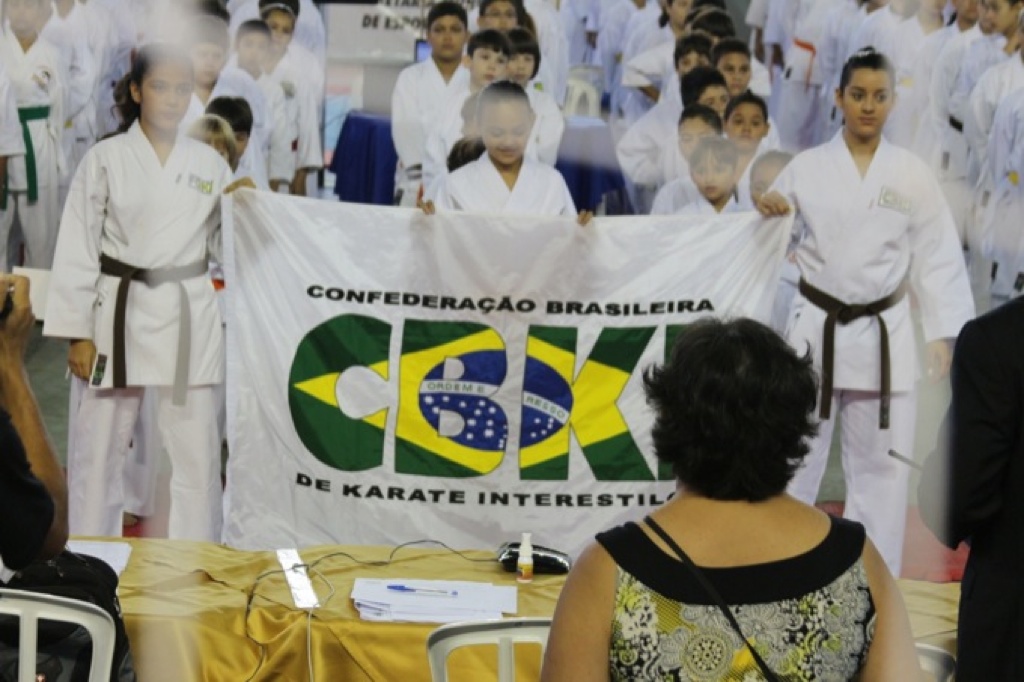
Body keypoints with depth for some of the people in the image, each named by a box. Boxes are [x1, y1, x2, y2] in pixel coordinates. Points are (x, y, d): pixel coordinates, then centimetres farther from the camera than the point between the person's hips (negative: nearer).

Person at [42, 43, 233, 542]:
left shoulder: (209, 163, 8)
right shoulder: (106, 158, -1)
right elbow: (77, 249, -2)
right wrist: (78, 333, -7)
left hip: (190, 319, 2)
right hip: (119, 313, -2)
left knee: (196, 451, 3)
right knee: (98, 449, 3)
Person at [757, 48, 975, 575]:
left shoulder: (912, 174, -1)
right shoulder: (807, 167, 0)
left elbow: (937, 258, 1)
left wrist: (944, 334, -4)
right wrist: (765, 212, -16)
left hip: (883, 333, 0)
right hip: (815, 327, 0)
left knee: (880, 462, 6)